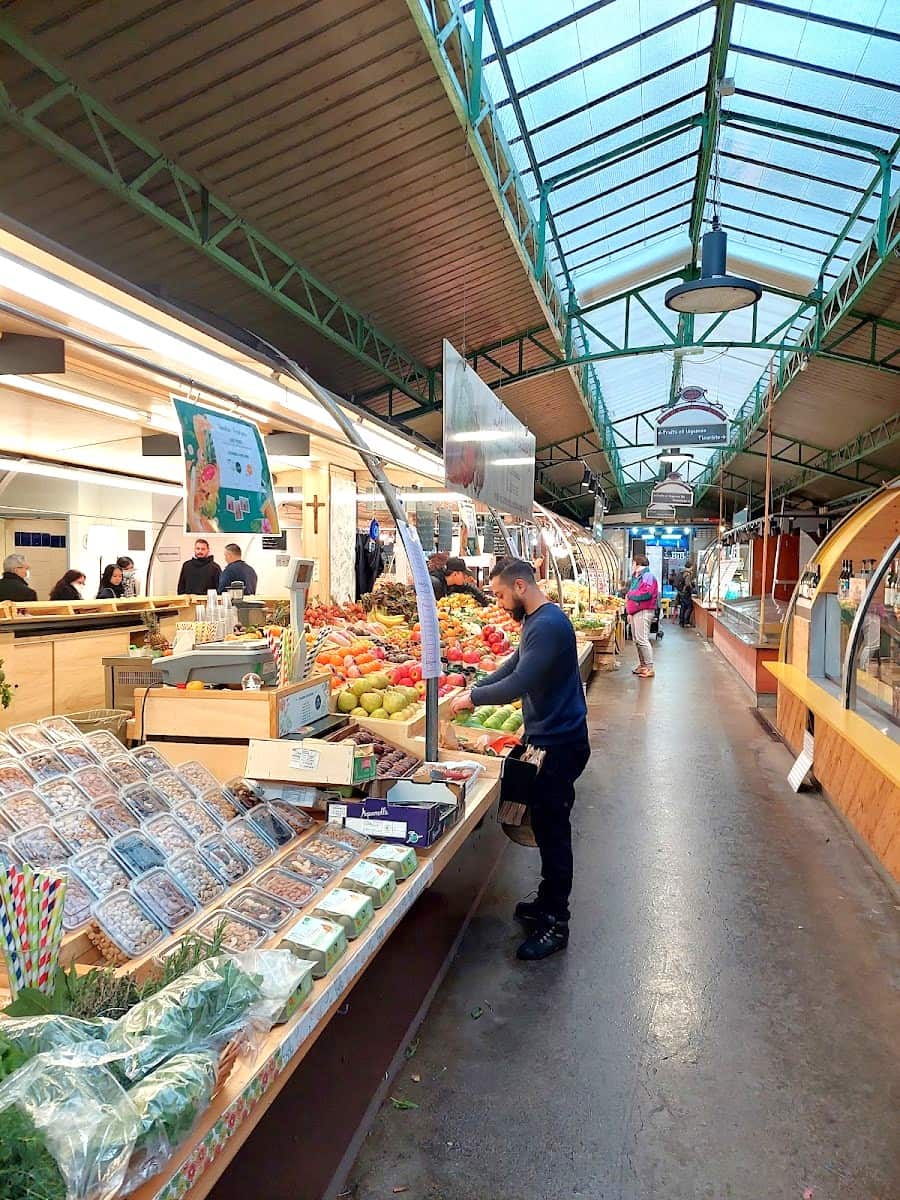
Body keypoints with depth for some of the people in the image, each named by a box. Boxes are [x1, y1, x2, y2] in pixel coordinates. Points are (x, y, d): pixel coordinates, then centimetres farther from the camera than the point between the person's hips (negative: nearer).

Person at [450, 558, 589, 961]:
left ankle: (555, 924, 13)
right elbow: (516, 664, 20)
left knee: (552, 830, 0)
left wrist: (473, 697, -15)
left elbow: (519, 683, -28)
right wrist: (475, 689, 9)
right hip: (548, 737, 10)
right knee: (545, 826, 19)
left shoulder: (549, 624, -23)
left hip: (560, 744, -10)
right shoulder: (536, 620, 10)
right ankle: (548, 902, 33)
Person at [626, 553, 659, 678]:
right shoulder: (636, 577, 20)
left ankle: (650, 668, -9)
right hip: (635, 612, 10)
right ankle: (642, 665, 23)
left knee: (642, 639, -12)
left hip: (643, 612, -10)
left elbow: (646, 593, -25)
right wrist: (630, 612, 15)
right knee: (637, 640, 14)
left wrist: (630, 594, -11)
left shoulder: (648, 576, -11)